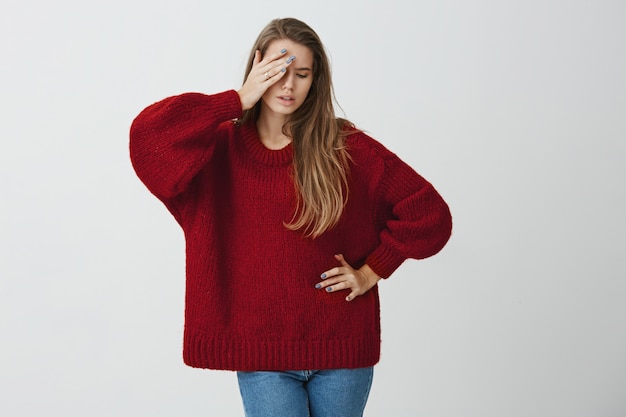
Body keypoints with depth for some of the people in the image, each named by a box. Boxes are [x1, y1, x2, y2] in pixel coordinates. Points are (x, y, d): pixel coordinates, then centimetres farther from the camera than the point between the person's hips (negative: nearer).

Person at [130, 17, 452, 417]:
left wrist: (371, 271, -1)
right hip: (262, 352, 0)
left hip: (340, 347, 1)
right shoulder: (223, 149, 2)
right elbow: (148, 133, -16)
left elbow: (429, 213, 0)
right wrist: (241, 100, -13)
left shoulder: (346, 147, -2)